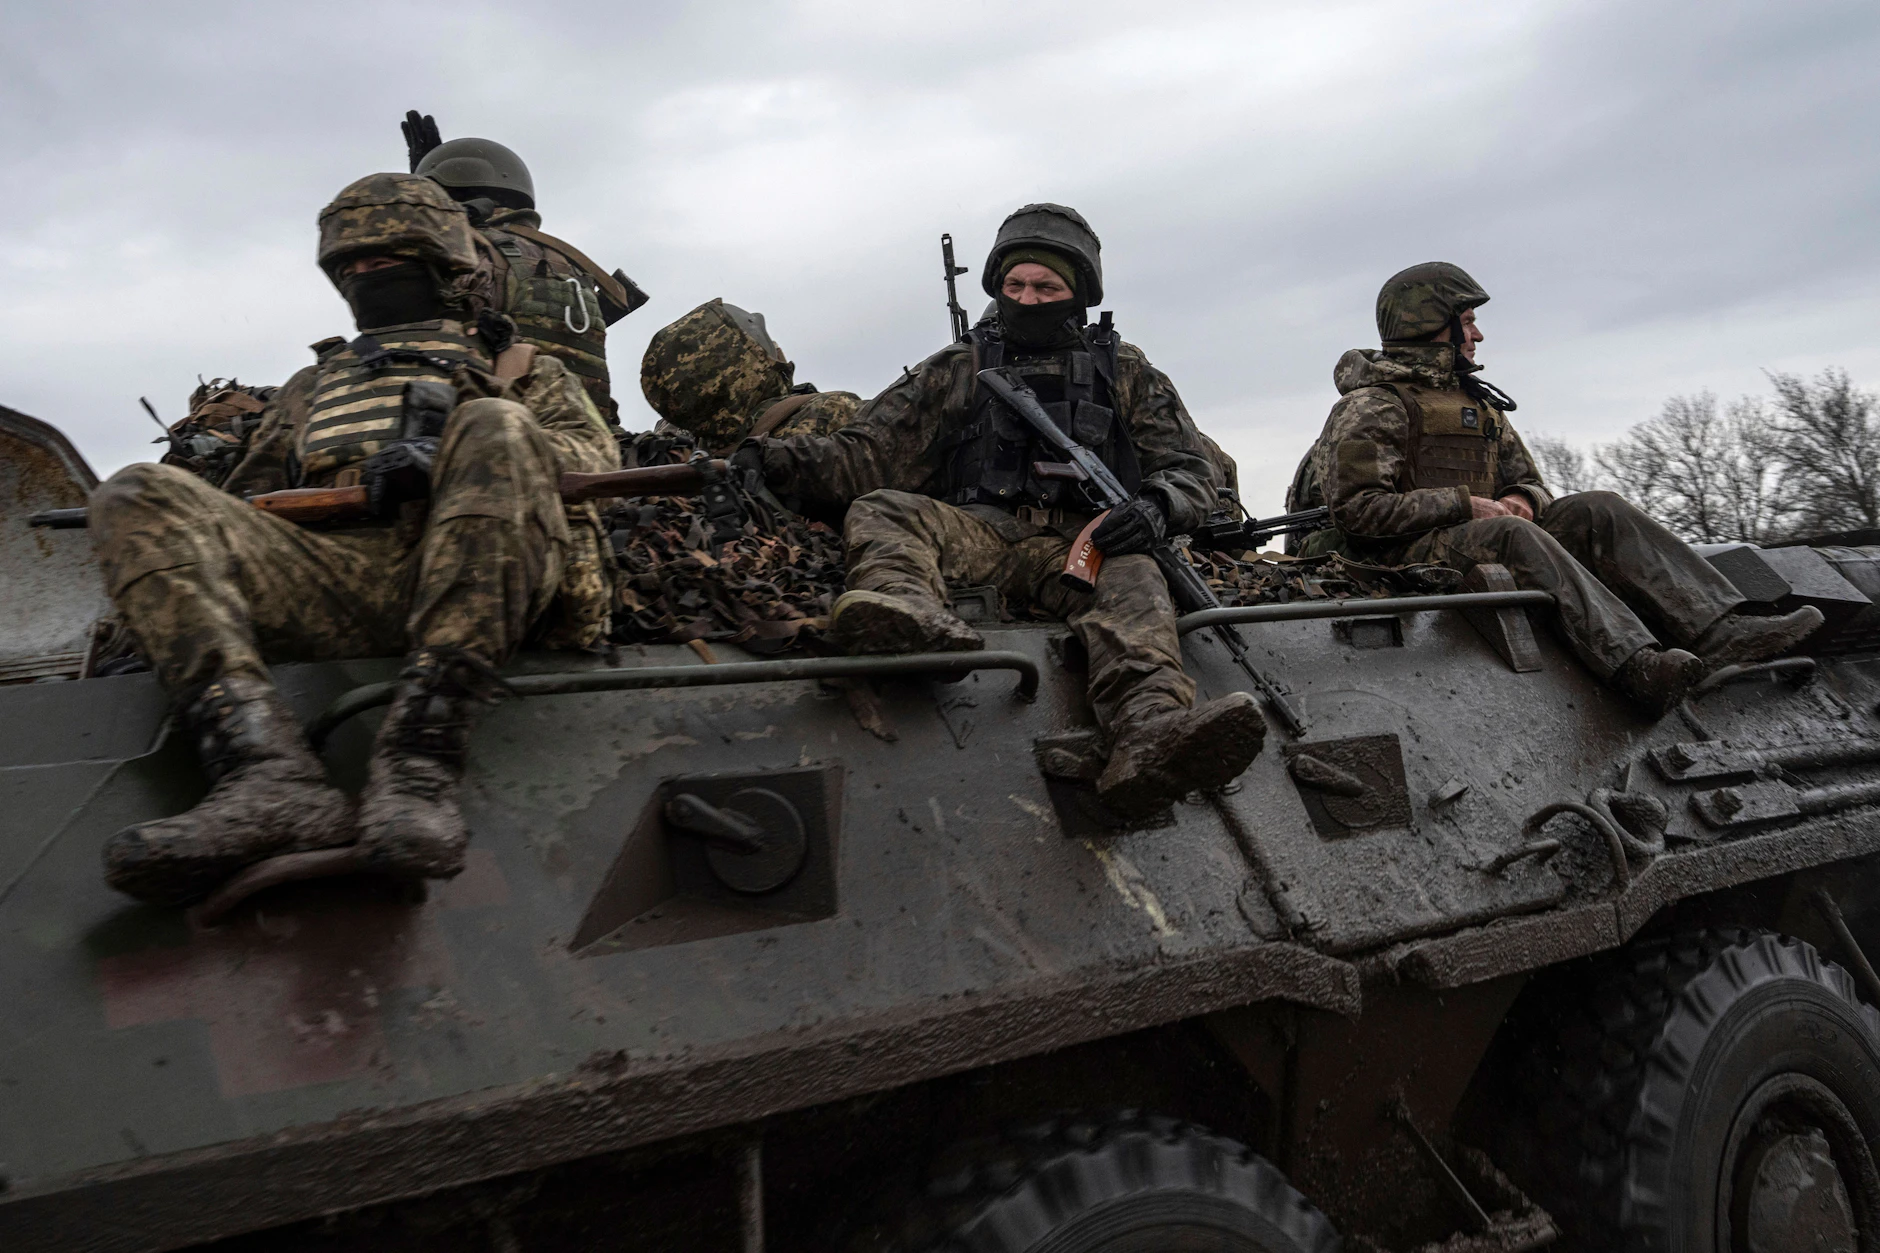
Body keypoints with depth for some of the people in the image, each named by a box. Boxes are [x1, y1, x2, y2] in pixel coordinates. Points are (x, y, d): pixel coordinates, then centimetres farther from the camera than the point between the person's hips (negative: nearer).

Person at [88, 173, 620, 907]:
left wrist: (456, 458, -6)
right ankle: (271, 782, -40)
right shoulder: (312, 386, 41)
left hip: (473, 584, -3)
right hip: (324, 577, 3)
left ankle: (418, 765, -43)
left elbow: (595, 454, 11)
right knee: (138, 498, -18)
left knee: (493, 431, -32)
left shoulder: (523, 370, 31)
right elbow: (250, 493, 35)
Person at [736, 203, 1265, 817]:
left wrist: (1157, 503, -9)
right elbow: (870, 451, 14)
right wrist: (782, 459, -5)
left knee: (1132, 581, -35)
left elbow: (1192, 469, 16)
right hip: (975, 534, 2)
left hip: (1084, 544, -1)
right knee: (881, 511, -26)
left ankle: (1150, 734, -63)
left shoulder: (1124, 370, 22)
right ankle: (913, 615, -59)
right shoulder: (960, 368, 22)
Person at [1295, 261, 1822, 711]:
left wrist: (1521, 501, -2)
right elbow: (1357, 511, -16)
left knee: (1598, 511, -8)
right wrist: (1464, 505, -17)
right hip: (1405, 559, -8)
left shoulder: (1480, 404, 23)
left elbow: (1529, 482, 25)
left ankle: (1721, 631, -21)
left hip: (1483, 539, 8)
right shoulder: (1372, 407, -5)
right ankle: (1636, 667, -47)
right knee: (1510, 534, -35)